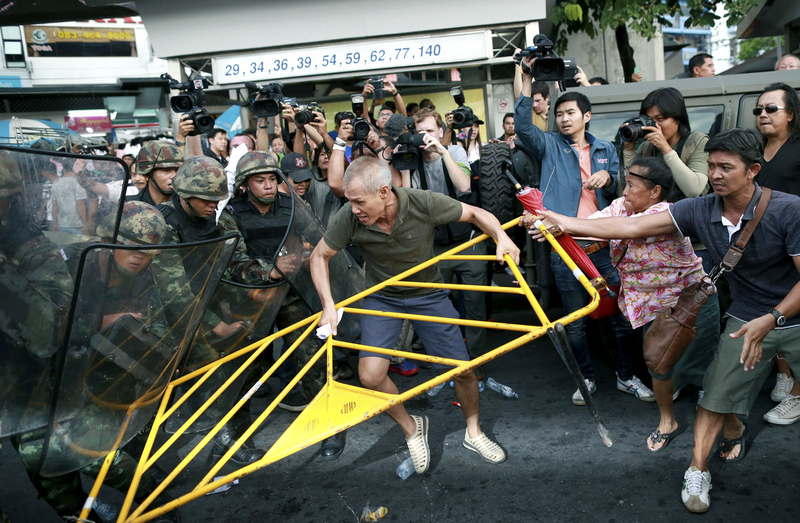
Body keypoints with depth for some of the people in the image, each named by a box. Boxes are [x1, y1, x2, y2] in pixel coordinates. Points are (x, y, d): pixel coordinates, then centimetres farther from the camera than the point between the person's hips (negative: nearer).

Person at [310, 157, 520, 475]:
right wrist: (328, 304, -16)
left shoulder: (424, 203, -27)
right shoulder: (349, 217, -24)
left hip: (429, 295, 0)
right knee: (370, 376, -16)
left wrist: (501, 237, -30)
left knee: (464, 371, 2)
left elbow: (475, 213, -11)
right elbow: (319, 256, -8)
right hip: (381, 298, 1)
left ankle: (473, 433, 32)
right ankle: (411, 428, 14)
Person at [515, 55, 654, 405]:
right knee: (574, 321, 8)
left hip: (604, 247, 2)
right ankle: (586, 379, 25)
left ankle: (626, 377, 22)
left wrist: (607, 177, -10)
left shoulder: (606, 149, 16)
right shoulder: (550, 146, 7)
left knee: (621, 314, 4)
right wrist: (528, 78, -15)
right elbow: (523, 125, -11)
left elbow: (620, 192, 12)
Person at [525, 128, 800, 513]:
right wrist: (566, 224, -21)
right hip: (746, 319, 3)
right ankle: (698, 471, 22)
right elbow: (633, 227, -16)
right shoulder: (700, 211, -12)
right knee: (718, 396, 3)